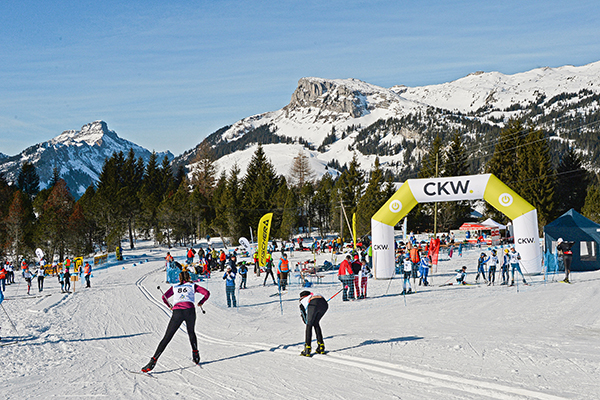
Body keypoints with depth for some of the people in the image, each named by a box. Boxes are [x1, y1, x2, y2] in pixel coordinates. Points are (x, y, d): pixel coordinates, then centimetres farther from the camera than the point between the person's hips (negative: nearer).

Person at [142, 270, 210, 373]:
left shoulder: (175, 287, 26)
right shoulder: (193, 286, 22)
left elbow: (164, 297, 15)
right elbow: (207, 293, 13)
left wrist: (170, 306, 31)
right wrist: (201, 303, 29)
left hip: (177, 311, 0)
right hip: (189, 310, 0)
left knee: (167, 338, 1)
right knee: (191, 332, 29)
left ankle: (153, 361, -7)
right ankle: (195, 355, 25)